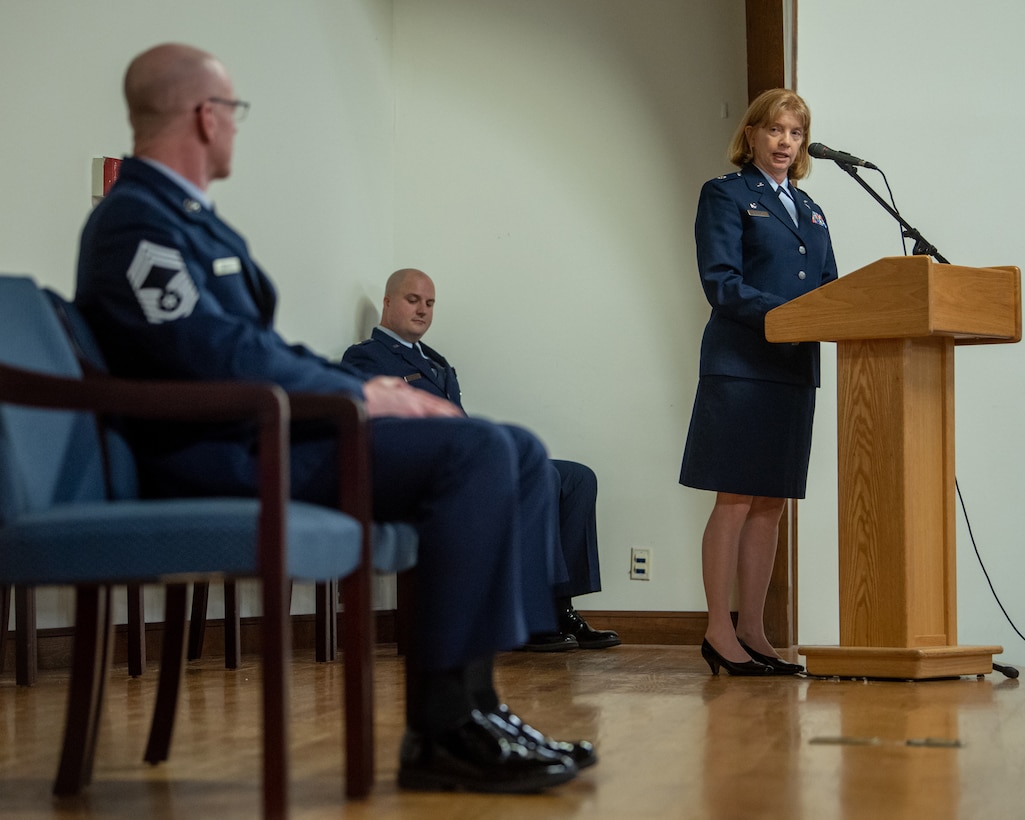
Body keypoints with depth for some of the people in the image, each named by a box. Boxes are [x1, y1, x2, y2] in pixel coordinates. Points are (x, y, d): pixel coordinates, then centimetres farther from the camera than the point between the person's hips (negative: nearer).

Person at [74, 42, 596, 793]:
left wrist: (374, 389, 7)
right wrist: (361, 394, -10)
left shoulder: (189, 219, 24)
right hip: (219, 455, -10)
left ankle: (469, 698, -5)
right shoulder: (134, 223, -10)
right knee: (477, 452, -25)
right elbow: (219, 358, -20)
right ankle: (442, 732, -22)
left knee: (521, 455, 0)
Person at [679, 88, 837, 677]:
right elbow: (722, 284, -10)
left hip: (796, 367, 7)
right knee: (736, 501, -6)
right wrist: (789, 314, -21)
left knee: (771, 505, 7)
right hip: (742, 365, -7)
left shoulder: (810, 210, 21)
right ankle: (720, 632, -1)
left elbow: (830, 289, 17)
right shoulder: (725, 195, 1)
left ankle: (752, 630, 11)